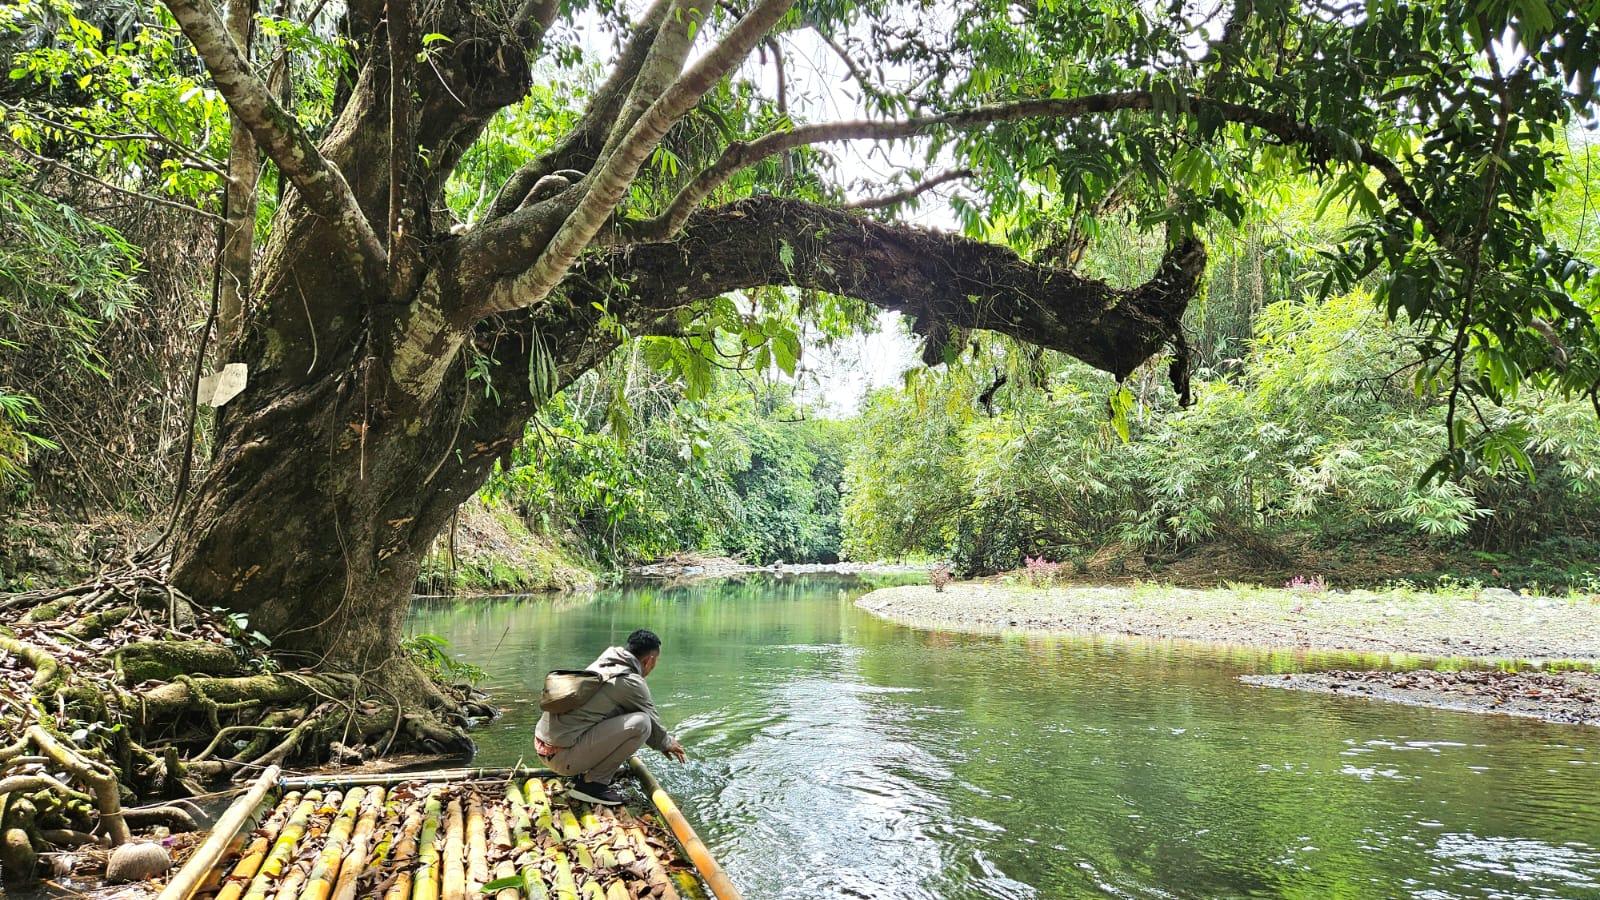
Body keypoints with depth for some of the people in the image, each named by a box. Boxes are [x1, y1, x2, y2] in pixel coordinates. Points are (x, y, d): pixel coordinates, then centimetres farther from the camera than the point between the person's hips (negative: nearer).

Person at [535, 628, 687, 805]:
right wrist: (668, 744, 25)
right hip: (562, 756, -9)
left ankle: (588, 771, 13)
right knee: (641, 723, -14)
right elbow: (652, 721, 3)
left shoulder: (603, 663, 15)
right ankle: (593, 783, -7)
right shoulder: (630, 682, -11)